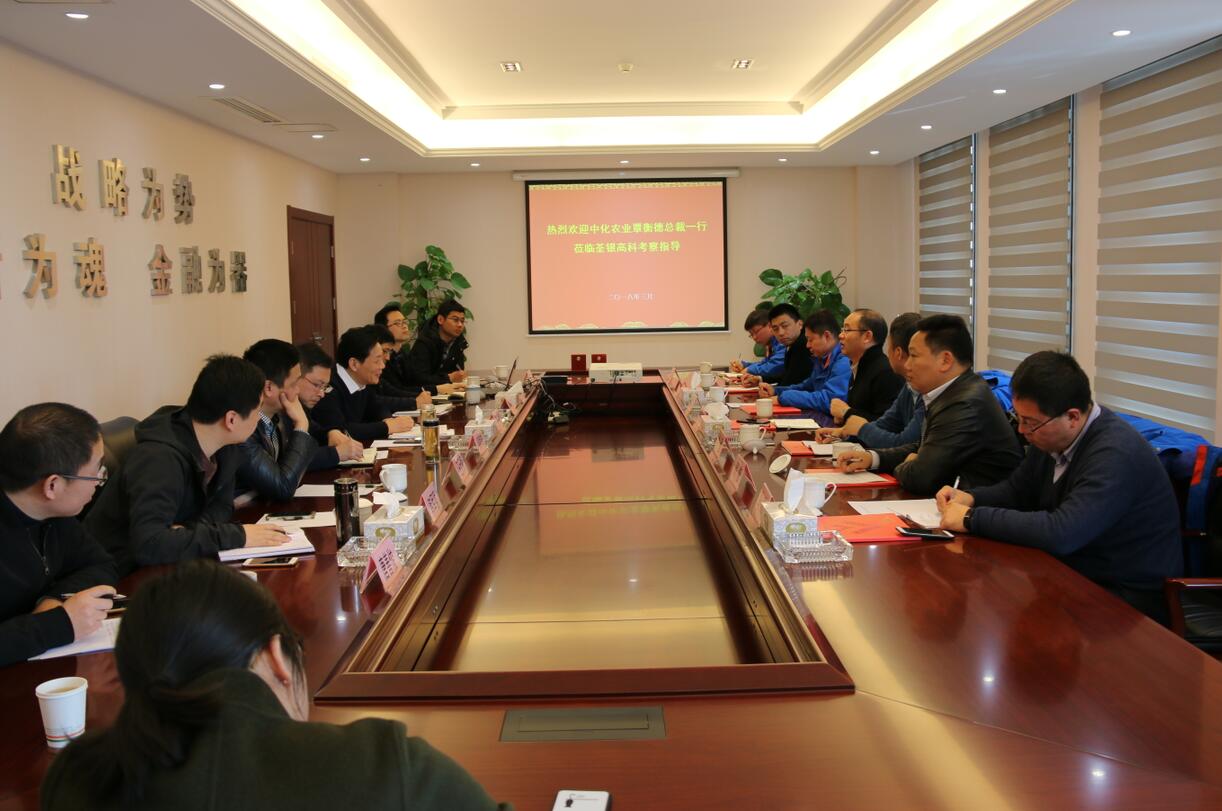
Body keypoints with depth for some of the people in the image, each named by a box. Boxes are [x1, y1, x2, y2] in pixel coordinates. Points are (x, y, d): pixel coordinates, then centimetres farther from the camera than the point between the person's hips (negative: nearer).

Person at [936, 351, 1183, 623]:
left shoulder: (1116, 454, -26)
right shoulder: (1051, 436, 1)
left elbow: (1061, 534, -35)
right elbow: (1016, 489, 17)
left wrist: (973, 518, -27)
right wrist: (969, 497, -4)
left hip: (1128, 600, -8)